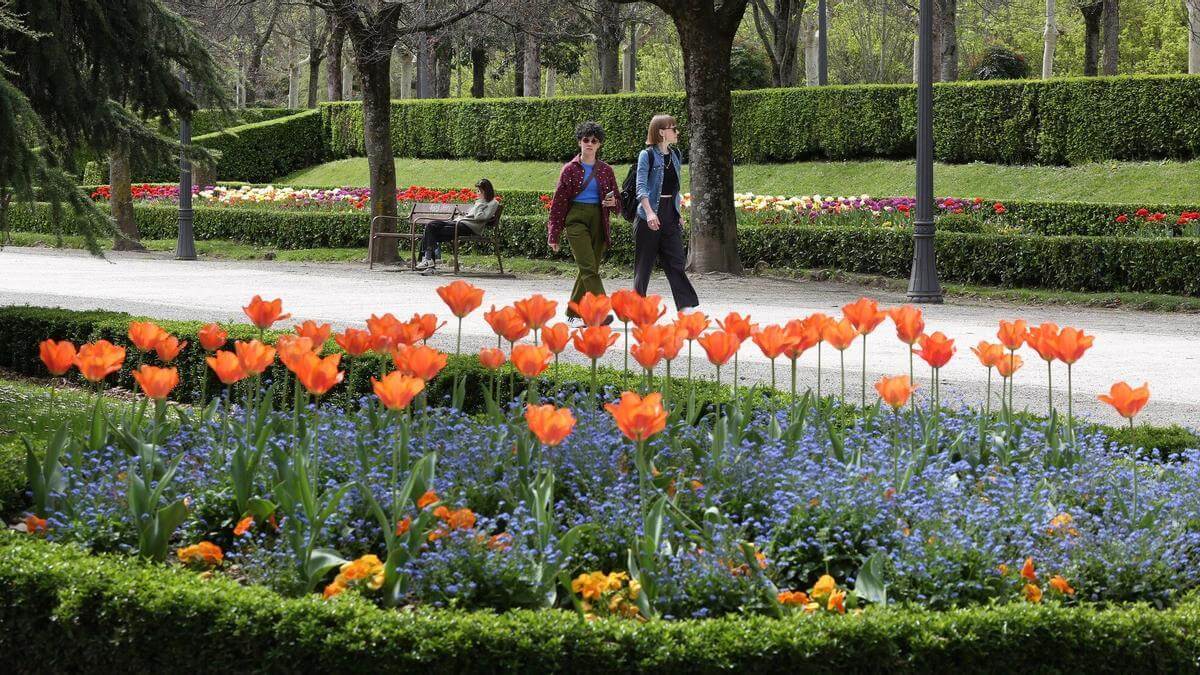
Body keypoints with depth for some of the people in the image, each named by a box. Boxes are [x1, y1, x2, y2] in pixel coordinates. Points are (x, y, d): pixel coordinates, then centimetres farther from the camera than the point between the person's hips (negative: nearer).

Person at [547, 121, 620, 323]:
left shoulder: (605, 170, 11)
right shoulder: (570, 169, 3)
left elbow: (617, 205, 18)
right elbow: (558, 202, 4)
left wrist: (613, 203, -8)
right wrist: (554, 235, 1)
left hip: (598, 221, 4)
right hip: (576, 219, -4)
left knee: (590, 269, 4)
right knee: (589, 268, -16)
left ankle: (573, 312, 18)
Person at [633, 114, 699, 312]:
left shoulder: (675, 155, 13)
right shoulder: (647, 155, -7)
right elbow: (641, 187, -16)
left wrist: (678, 214, 19)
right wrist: (649, 212, -28)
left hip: (670, 215, 6)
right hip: (650, 216, -6)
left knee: (676, 261, -2)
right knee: (644, 263, 2)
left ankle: (687, 306, -8)